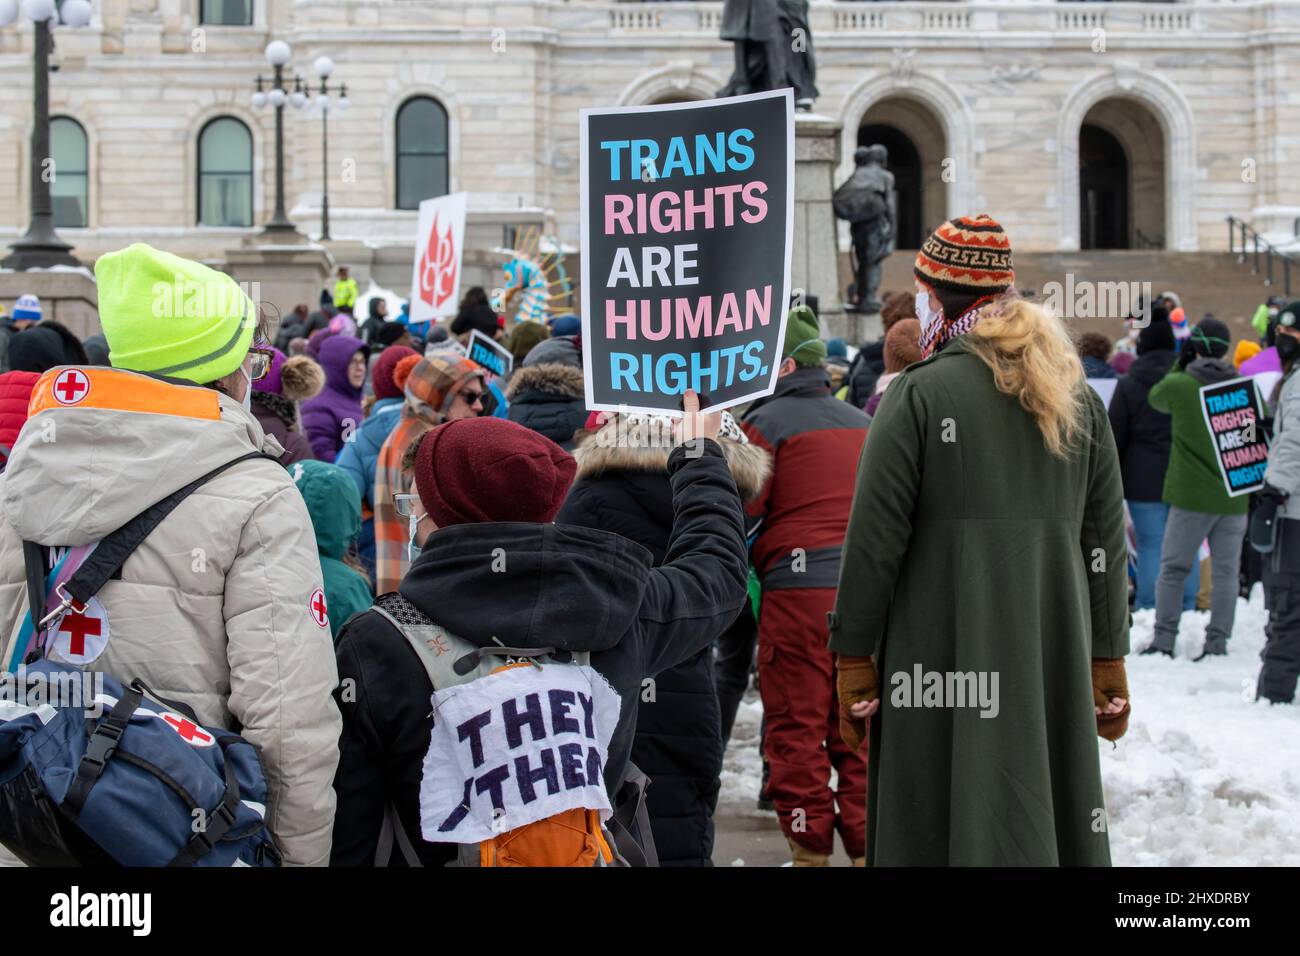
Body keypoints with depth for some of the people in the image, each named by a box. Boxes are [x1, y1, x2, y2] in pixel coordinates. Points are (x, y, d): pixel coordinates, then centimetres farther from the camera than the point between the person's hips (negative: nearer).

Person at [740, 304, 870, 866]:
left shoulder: (764, 423, -5)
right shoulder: (862, 423, 14)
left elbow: (740, 512, -9)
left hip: (797, 589, -5)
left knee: (797, 729, 4)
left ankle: (810, 849, 6)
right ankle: (866, 845, 11)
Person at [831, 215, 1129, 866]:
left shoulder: (919, 393, -7)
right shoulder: (1076, 396, 9)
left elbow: (874, 542, -9)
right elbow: (1105, 540, 11)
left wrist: (853, 660, -2)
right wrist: (1108, 664, 17)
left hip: (948, 658, -5)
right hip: (1055, 658, 5)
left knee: (949, 824, -1)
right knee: (1053, 811, 13)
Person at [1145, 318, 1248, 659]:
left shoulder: (1177, 385, -10)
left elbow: (1155, 398, 14)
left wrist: (1180, 364, 16)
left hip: (1191, 496, -2)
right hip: (1234, 498, 2)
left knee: (1172, 569, 9)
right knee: (1225, 572, 7)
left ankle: (1164, 639, 8)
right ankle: (1217, 642, 6)